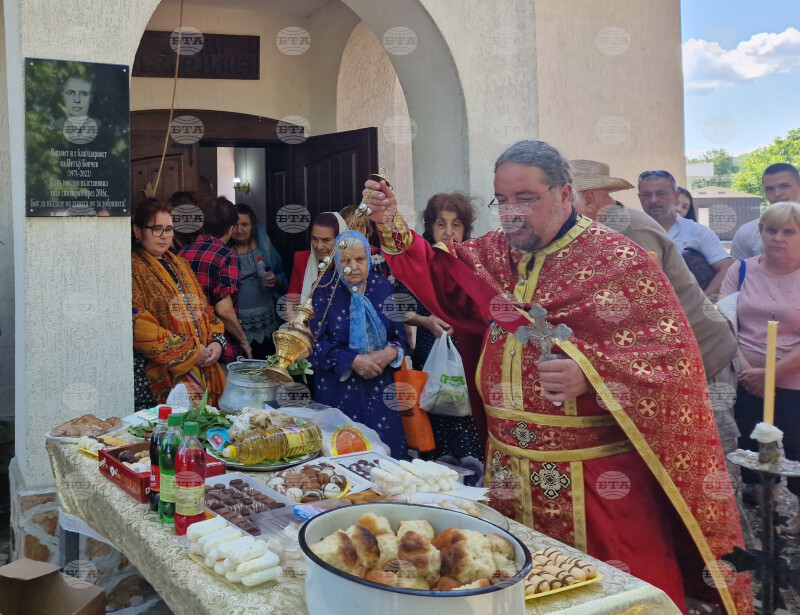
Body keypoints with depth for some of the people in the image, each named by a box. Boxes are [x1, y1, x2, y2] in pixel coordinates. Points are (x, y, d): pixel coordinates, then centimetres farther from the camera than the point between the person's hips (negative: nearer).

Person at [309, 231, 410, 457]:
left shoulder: (382, 287, 5)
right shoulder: (325, 290, -4)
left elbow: (400, 334, 6)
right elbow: (314, 342, -8)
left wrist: (391, 352, -15)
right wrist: (352, 360, -17)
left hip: (379, 386, 2)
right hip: (338, 389, -2)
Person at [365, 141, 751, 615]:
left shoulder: (619, 260, -12)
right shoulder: (497, 253, 9)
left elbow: (672, 353, -16)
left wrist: (591, 376, -29)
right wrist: (392, 225, -1)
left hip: (600, 480, -5)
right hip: (513, 473, 6)